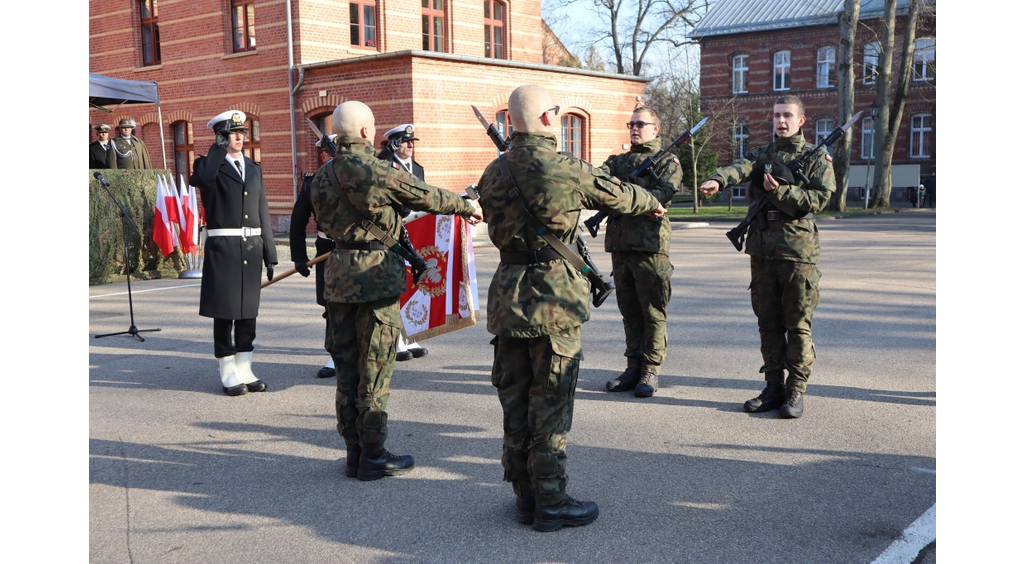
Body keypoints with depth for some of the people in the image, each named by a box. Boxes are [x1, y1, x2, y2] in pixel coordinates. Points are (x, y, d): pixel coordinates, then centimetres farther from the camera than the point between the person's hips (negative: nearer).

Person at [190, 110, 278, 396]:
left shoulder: (254, 169, 15)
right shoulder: (209, 165, 0)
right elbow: (201, 179, -28)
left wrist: (270, 254, 10)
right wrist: (219, 146, -19)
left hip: (252, 247, 5)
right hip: (223, 247, -5)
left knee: (248, 311, 9)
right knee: (224, 312, 1)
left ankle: (244, 370, 18)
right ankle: (228, 374, 10)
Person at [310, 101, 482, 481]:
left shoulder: (323, 175, 9)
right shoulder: (373, 169, -14)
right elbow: (422, 195, -5)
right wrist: (465, 206, 9)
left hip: (338, 273, 8)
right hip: (373, 275, -8)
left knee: (347, 366, 12)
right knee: (375, 368, 0)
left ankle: (353, 452, 20)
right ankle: (373, 457, 7)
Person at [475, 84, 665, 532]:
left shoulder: (493, 174, 3)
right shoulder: (569, 171, -10)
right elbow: (619, 195, 6)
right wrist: (653, 204, 27)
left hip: (507, 295, 5)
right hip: (553, 297, -5)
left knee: (514, 399, 13)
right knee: (550, 403, 3)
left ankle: (524, 495, 24)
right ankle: (551, 502, 12)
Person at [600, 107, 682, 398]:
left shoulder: (668, 161, 5)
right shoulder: (618, 160, 20)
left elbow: (663, 193, -13)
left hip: (650, 245, -5)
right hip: (620, 243, 5)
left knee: (653, 312, 0)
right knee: (629, 311, 10)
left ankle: (651, 371, 6)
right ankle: (634, 368, 18)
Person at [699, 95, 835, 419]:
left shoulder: (817, 158, 6)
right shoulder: (761, 154, 14)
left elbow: (820, 198, -7)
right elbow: (740, 168, -9)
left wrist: (780, 192, -18)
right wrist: (718, 180, -31)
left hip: (799, 250, -4)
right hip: (762, 249, 4)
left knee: (798, 325, -1)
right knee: (768, 322, 8)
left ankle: (796, 391, 7)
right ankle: (774, 388, 17)